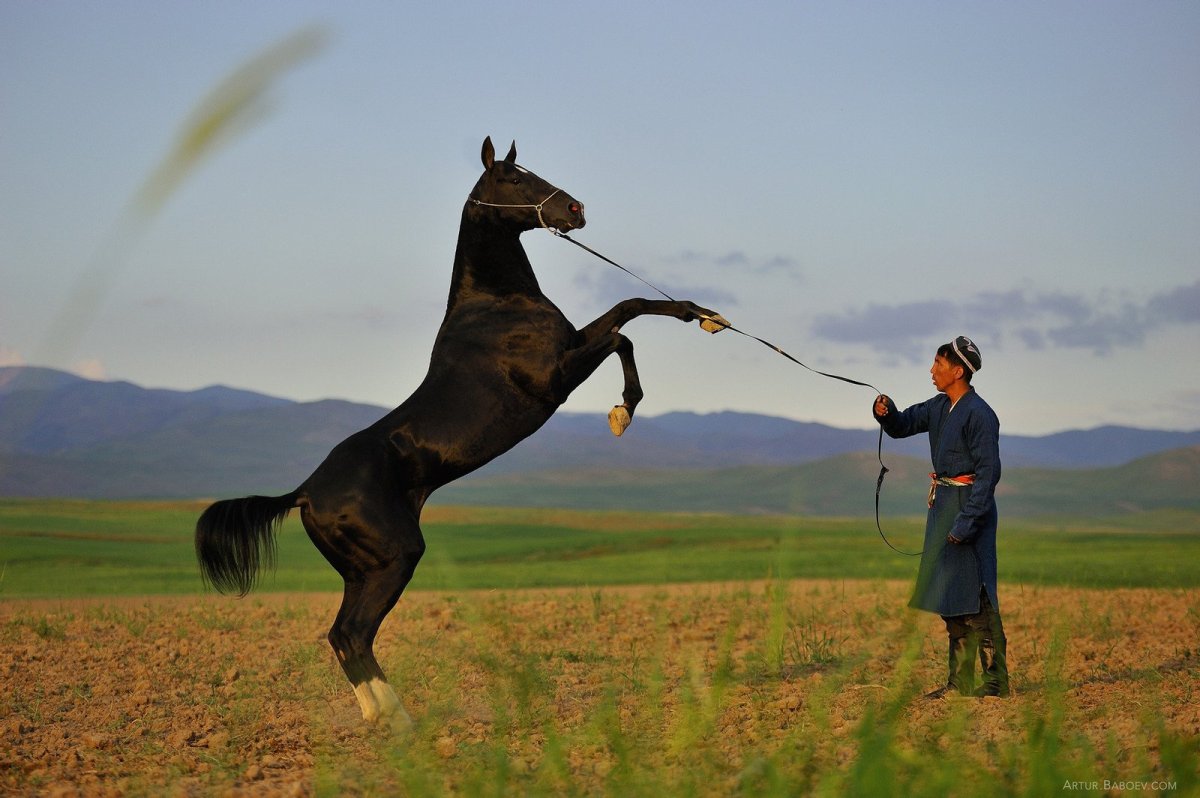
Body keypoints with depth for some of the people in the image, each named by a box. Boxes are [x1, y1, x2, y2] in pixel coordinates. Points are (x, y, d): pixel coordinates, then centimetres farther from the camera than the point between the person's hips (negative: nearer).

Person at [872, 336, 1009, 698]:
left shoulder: (979, 414, -16)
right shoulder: (939, 407, 11)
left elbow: (989, 472, -19)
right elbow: (901, 426, 21)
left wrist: (967, 520, -24)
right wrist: (886, 413, -3)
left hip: (970, 503, -9)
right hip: (942, 504, 9)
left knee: (975, 594, -9)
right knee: (949, 596, 11)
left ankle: (995, 679, -6)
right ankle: (961, 680, 17)